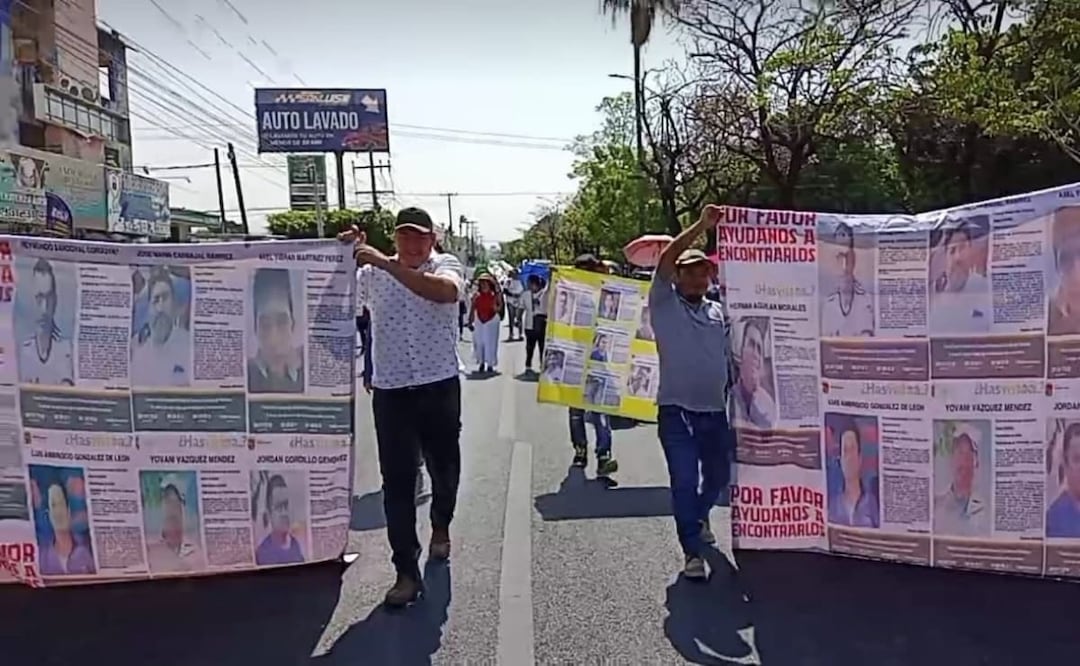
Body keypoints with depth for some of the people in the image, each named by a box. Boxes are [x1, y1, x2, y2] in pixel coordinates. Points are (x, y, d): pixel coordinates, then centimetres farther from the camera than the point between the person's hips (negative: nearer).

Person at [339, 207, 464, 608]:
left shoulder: (446, 265, -2)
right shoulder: (372, 273, 8)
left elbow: (444, 291, -25)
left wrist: (387, 263, -30)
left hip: (439, 387, -1)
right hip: (390, 391, 1)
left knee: (444, 469, 15)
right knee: (397, 481, 0)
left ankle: (441, 527, 46)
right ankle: (407, 572, 8)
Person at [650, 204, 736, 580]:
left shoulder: (720, 312, 13)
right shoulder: (664, 304, -1)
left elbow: (731, 357, 16)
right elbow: (665, 260, -16)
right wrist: (702, 226, -20)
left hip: (716, 411, 5)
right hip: (676, 411, -5)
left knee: (718, 475, 20)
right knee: (684, 481, -7)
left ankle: (698, 517, 48)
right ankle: (692, 552, 6)